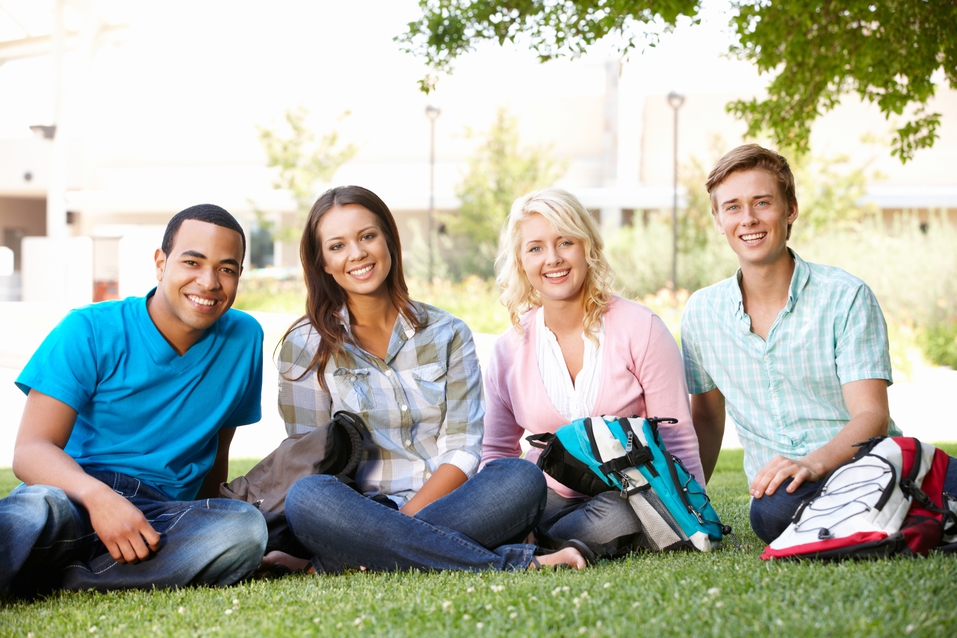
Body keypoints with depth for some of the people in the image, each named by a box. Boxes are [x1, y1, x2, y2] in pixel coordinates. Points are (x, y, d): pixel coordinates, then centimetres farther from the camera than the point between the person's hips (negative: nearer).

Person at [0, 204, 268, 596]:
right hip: (77, 495, -3)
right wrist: (97, 496, -29)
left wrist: (204, 532, 11)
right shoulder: (89, 332, -1)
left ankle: (42, 580, -32)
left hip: (162, 513, 3)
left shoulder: (244, 339, 12)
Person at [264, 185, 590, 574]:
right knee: (306, 498, -35)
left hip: (446, 503, 1)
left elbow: (462, 451, 1)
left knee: (521, 479, -28)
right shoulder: (305, 346, 6)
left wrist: (395, 529, -15)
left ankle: (351, 562, -31)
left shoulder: (447, 334, 9)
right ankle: (510, 563, -33)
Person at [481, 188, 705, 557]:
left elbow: (678, 441, -4)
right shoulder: (510, 350, 4)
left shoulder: (640, 328, -5)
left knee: (614, 520, -38)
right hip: (552, 496, 2)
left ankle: (538, 549, -13)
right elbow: (497, 452, 12)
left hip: (629, 499, -2)